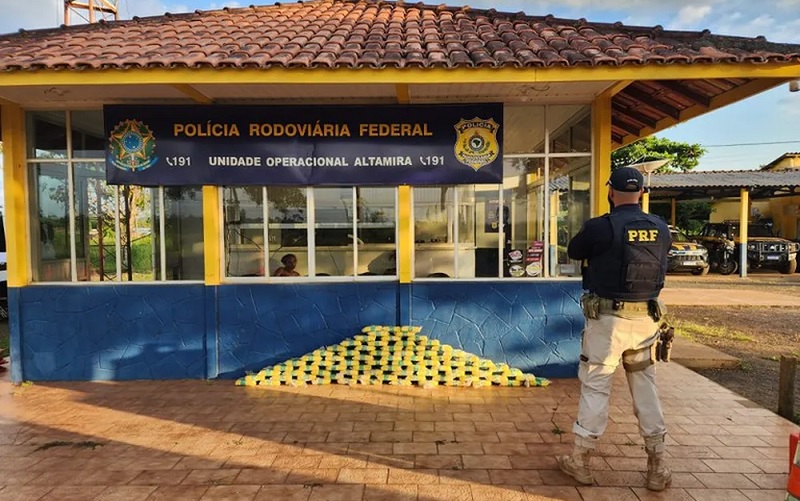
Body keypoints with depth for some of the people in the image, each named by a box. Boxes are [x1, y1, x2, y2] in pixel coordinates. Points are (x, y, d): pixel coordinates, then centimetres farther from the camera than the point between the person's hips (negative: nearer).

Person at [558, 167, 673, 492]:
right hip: (646, 319, 5)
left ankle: (580, 462, 17)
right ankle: (657, 467, 25)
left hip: (608, 318, -4)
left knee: (595, 387, 5)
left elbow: (573, 252, 3)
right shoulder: (660, 229, 2)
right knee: (646, 387, 16)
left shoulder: (599, 227, -14)